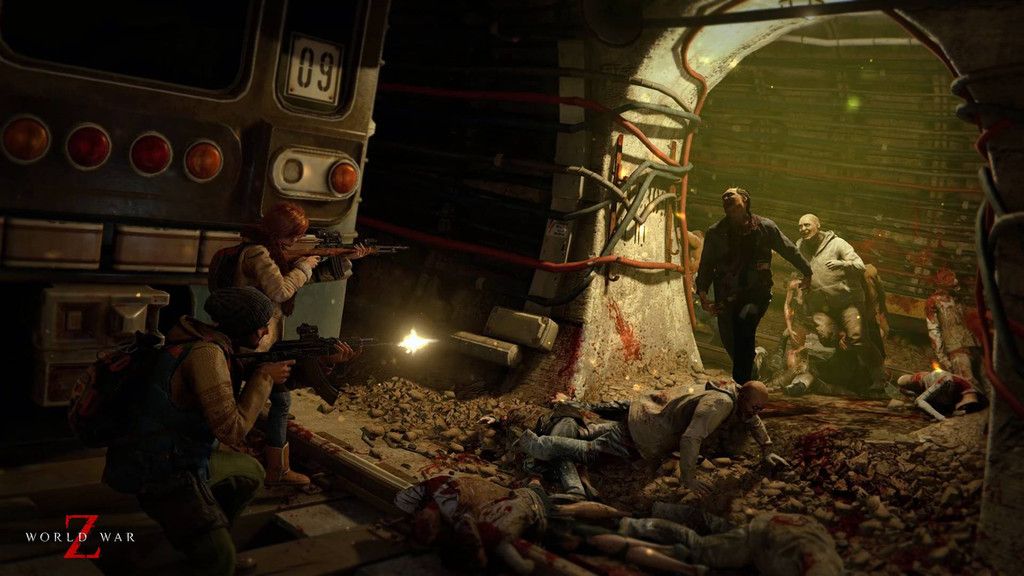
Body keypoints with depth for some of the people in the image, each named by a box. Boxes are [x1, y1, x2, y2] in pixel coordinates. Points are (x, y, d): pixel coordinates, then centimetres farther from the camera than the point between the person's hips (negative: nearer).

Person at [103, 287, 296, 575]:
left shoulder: (213, 343, 4)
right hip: (162, 475, -10)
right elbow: (232, 429, -26)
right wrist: (265, 377, -16)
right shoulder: (206, 353, -25)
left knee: (251, 471, 26)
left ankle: (209, 536, 30)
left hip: (183, 457, 10)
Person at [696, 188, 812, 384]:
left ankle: (742, 384, -32)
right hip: (727, 297, 3)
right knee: (731, 345, 7)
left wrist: (806, 272, 25)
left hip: (757, 294, -3)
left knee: (745, 320, -32)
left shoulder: (765, 227, 1)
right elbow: (706, 265, 6)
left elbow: (789, 250, 14)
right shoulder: (715, 233, 3)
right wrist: (702, 292, -9)